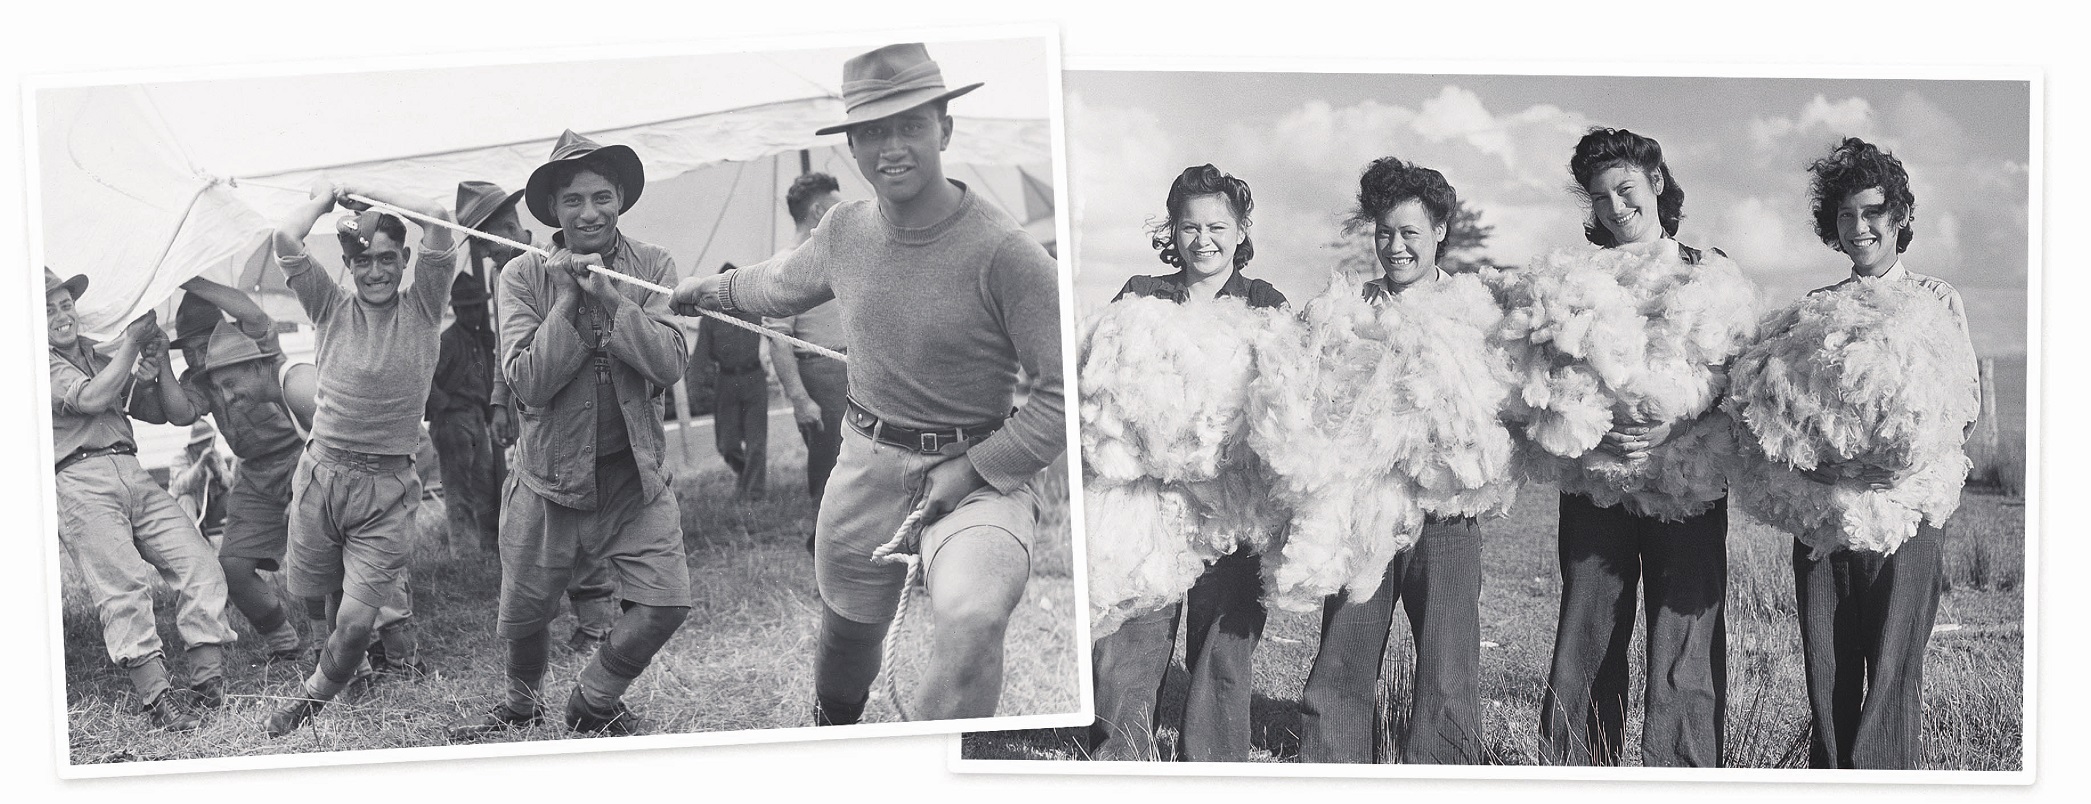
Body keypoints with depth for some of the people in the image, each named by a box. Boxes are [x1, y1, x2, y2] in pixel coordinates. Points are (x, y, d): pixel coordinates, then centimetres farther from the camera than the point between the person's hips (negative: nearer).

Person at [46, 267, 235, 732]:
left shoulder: (104, 358, 27)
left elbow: (176, 414, 26)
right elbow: (90, 399, -12)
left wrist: (157, 364, 10)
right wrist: (131, 342, -3)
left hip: (134, 478, 6)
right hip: (81, 484, -6)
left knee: (200, 565, -11)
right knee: (123, 585, -19)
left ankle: (210, 683, -13)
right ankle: (156, 697, -25)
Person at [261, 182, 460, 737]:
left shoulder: (421, 308, 0)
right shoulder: (332, 306, 5)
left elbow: (437, 217, -13)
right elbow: (286, 240, -9)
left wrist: (365, 195, -1)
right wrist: (326, 197, 6)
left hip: (386, 488, -3)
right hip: (320, 475, 3)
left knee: (354, 623, -7)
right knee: (319, 603, 15)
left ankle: (315, 699, 21)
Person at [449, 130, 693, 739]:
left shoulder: (652, 266, -2)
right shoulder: (523, 276, -5)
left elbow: (670, 364, -14)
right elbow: (528, 382, -14)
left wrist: (609, 295, -22)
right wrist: (569, 300, -19)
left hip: (636, 475, 1)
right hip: (551, 479, 0)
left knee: (665, 605, -11)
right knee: (523, 619, 11)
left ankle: (593, 703, 17)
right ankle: (522, 702, 45)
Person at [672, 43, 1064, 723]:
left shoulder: (1004, 253, -21)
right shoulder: (846, 231, -1)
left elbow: (1069, 389, -20)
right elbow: (785, 285, 24)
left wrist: (972, 471, -21)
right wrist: (709, 290, 40)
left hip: (976, 471, -5)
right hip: (866, 463, 6)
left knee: (973, 617, -35)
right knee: (846, 624, 24)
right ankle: (831, 731, 55)